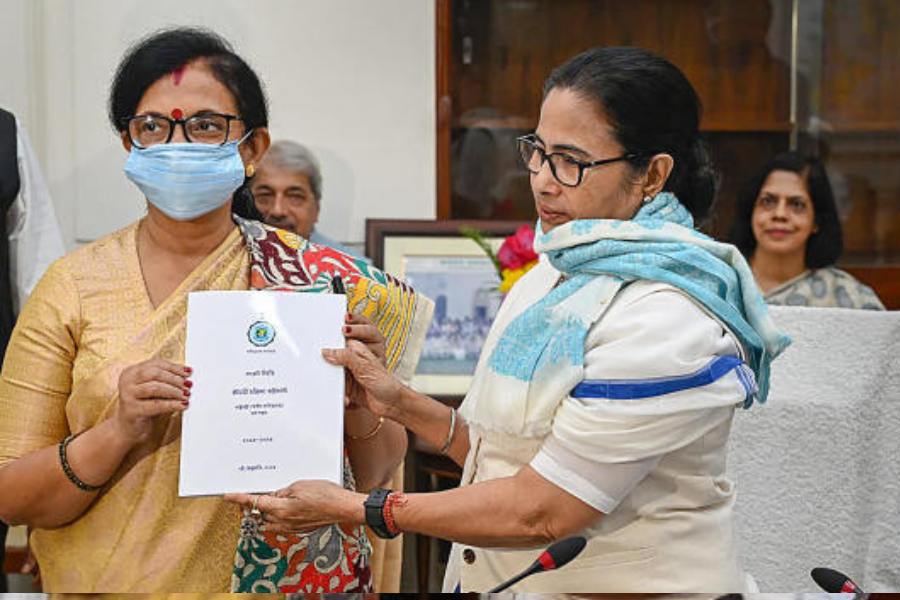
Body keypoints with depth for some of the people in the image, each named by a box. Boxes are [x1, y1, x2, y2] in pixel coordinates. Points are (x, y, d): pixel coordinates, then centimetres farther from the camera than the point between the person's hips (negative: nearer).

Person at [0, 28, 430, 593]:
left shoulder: (319, 281, -7)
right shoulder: (73, 287, -6)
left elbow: (378, 476, -1)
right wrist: (116, 432, -23)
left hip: (286, 577, 0)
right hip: (116, 583, 0)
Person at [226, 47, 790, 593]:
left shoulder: (668, 324, -23)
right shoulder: (556, 273, 4)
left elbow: (542, 512, -23)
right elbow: (504, 457, 8)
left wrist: (351, 507, -19)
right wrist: (402, 404, -4)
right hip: (496, 576, 7)